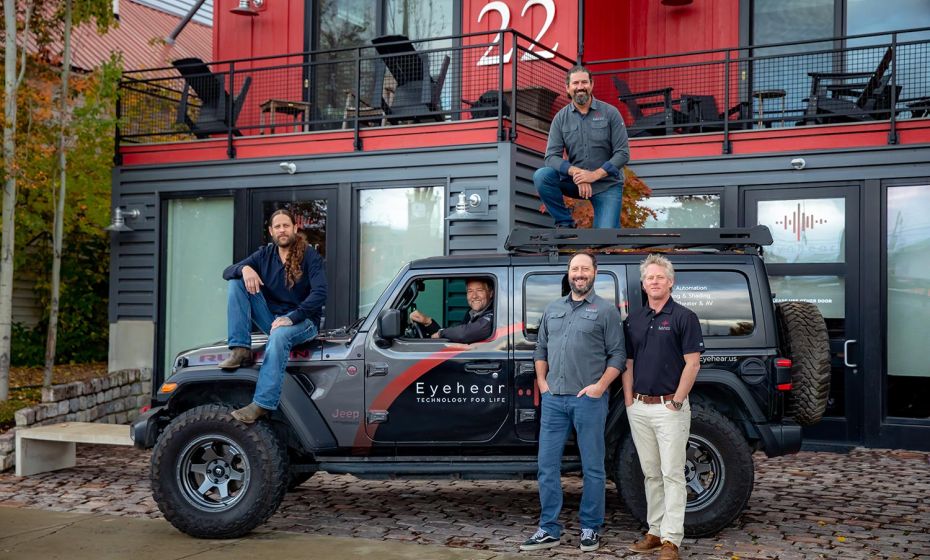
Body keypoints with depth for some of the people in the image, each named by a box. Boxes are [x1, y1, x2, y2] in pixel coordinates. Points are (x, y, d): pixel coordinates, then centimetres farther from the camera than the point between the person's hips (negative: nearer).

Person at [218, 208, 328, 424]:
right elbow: (227, 272, 4)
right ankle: (241, 350, -20)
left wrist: (292, 317, -29)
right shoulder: (265, 254, 7)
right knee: (236, 282, -10)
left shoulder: (309, 255, -6)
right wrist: (244, 269, -21)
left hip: (302, 321, -5)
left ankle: (262, 404, -45)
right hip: (272, 318, 5)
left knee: (279, 335, -39)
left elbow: (320, 292, -18)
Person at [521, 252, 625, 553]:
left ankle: (590, 529, 16)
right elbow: (541, 349, 20)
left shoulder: (606, 310, 1)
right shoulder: (553, 309, 15)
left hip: (589, 400, -4)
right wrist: (542, 382, 8)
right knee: (547, 466, 6)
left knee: (592, 468, 4)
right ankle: (548, 530, 14)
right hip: (553, 399, 5)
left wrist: (600, 386, -12)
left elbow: (617, 354, -3)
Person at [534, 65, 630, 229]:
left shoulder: (610, 112, -5)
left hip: (607, 184, -2)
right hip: (575, 179, 2)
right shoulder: (561, 118, -1)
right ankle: (565, 223, -6)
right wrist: (575, 172, -26)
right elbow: (552, 157, -8)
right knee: (541, 176, -24)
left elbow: (623, 153, -9)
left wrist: (595, 175, -21)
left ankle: (609, 218, 20)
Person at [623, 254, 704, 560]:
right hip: (639, 408, 6)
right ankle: (654, 532, 21)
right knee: (651, 473, 13)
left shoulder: (684, 317, -5)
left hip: (669, 407, -6)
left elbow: (692, 364, -9)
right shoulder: (633, 320, 12)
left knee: (672, 474, -3)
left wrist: (676, 402, -12)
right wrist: (629, 401, 5)